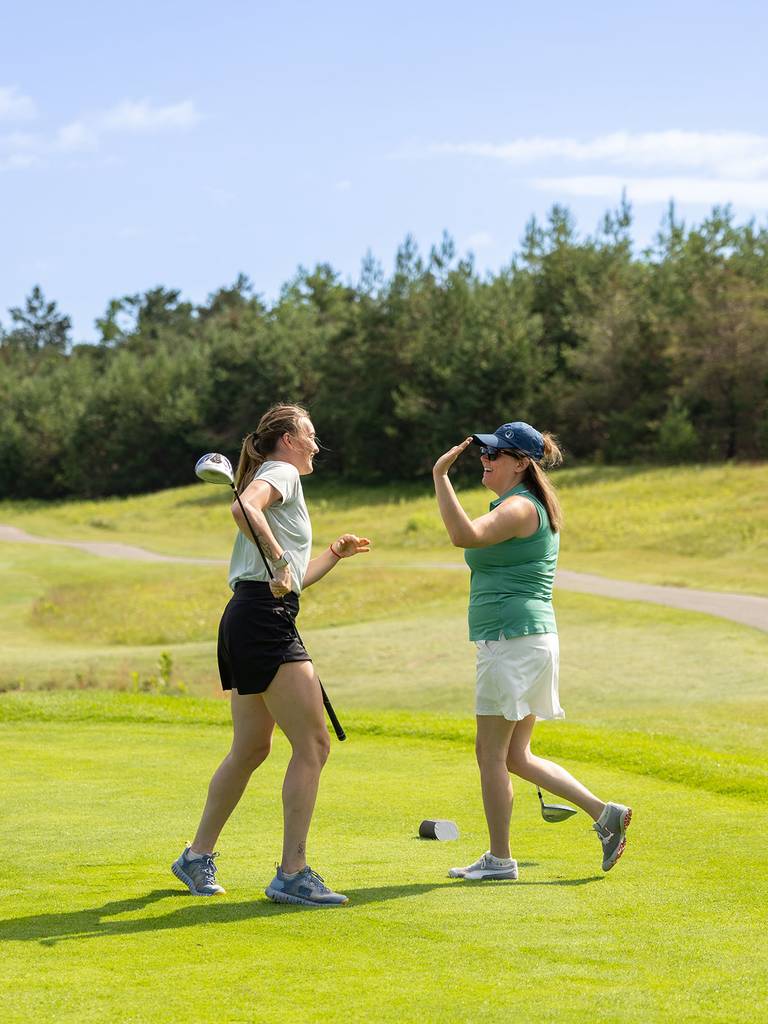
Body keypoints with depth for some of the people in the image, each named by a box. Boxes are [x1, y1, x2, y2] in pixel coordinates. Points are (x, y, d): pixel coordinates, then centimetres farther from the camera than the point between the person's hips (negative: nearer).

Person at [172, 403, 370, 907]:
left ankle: (198, 857, 28)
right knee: (313, 744, -10)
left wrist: (336, 553, 34)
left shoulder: (278, 477, 26)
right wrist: (280, 559, -26)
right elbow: (244, 507, -27)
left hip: (244, 622, 10)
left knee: (251, 748, 18)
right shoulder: (281, 472, -2)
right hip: (265, 621, -10)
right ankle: (293, 874, -11)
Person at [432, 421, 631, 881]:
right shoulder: (529, 507, 19)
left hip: (513, 640, -10)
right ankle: (604, 813, 9)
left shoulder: (520, 507, -14)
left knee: (492, 754, -2)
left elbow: (465, 535, -32)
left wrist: (441, 476, -29)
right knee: (516, 757, 12)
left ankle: (500, 858, 5)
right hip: (531, 640, 10)